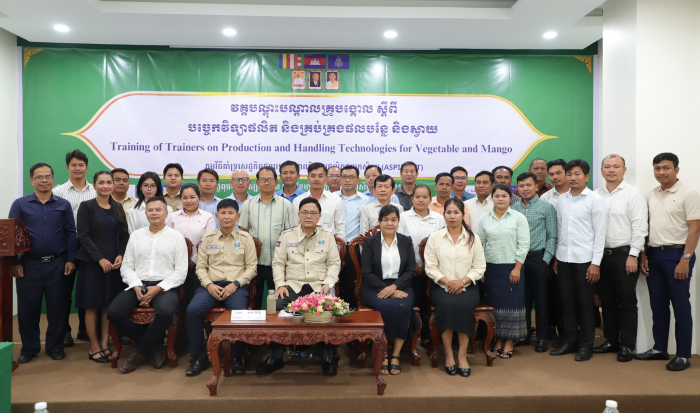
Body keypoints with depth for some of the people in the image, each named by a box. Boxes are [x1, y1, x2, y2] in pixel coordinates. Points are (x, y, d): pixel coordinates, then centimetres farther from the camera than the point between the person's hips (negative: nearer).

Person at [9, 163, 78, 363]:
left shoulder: (63, 205, 5)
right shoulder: (20, 204, 3)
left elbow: (71, 234, 4)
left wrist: (70, 260, -3)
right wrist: (14, 262, -4)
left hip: (57, 265, 0)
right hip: (29, 265, 0)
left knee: (57, 307, 7)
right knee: (27, 308, 7)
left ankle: (55, 346, 21)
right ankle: (29, 347, 24)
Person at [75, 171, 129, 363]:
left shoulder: (118, 207, 11)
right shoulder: (86, 206, -2)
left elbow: (124, 235, 10)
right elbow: (83, 236, -9)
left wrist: (120, 255, -6)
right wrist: (100, 259, -15)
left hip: (114, 263, 4)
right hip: (92, 262, -4)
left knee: (110, 305, 6)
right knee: (93, 305, 2)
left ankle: (105, 344, 15)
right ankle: (94, 347, 11)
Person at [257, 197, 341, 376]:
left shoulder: (328, 236, 12)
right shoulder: (287, 236, 12)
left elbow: (334, 263, 9)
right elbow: (278, 263, 9)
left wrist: (328, 283, -6)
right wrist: (280, 284, -5)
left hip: (319, 286, 0)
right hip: (292, 285, 1)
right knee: (276, 306, -28)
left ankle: (328, 356, -11)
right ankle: (276, 356, -10)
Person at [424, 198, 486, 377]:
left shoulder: (473, 238, 7)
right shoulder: (435, 237, 4)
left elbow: (479, 267, 3)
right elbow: (430, 267, -1)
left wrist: (462, 281, -13)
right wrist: (447, 281, -15)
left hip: (467, 287, 1)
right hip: (441, 287, -1)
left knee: (464, 305, -31)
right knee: (447, 304, -32)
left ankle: (462, 355, -19)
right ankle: (448, 354, -18)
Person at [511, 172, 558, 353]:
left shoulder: (547, 207, -1)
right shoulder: (513, 208, 7)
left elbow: (552, 236, -3)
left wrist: (546, 260, -8)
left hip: (538, 258, -3)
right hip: (518, 259, 3)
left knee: (541, 299, 4)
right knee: (522, 298, 10)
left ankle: (542, 338, 15)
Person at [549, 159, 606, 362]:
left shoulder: (595, 199, -5)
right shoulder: (561, 199, 9)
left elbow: (600, 233, -7)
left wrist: (596, 263, -11)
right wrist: (556, 257, 8)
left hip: (584, 259, -4)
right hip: (564, 258, 4)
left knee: (585, 303, 4)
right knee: (567, 301, 10)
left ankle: (586, 344, 16)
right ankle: (569, 341, 21)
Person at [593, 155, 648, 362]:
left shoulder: (633, 194, -4)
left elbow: (640, 227, -9)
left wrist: (633, 255, -14)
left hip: (624, 255, -5)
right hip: (601, 255, 5)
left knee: (627, 302, 3)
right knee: (607, 301, 12)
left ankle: (627, 345, 13)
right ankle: (611, 340, 24)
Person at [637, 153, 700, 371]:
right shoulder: (650, 195, 10)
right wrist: (643, 256, 8)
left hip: (676, 255, -6)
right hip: (654, 255, 6)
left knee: (681, 307, 2)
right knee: (658, 305, 12)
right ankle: (659, 348, 23)